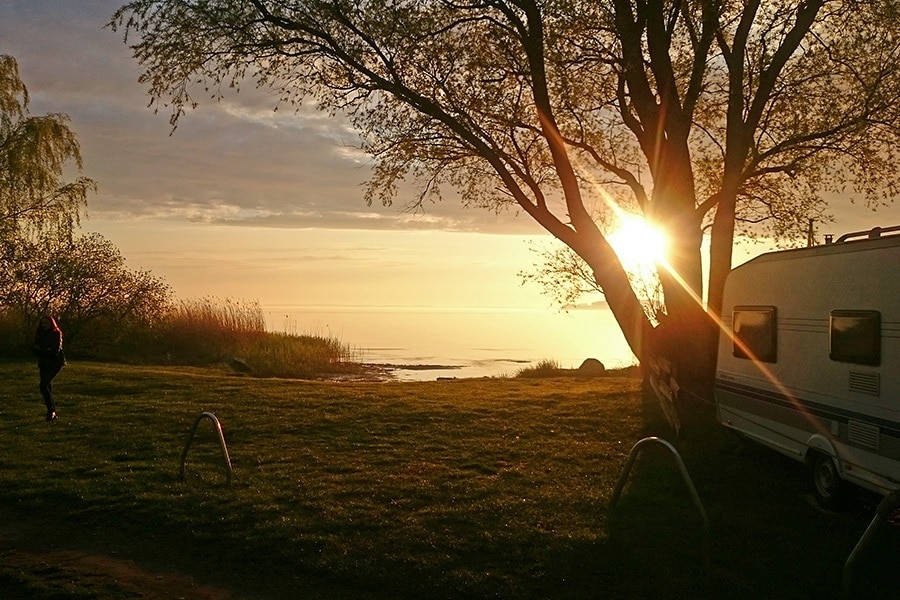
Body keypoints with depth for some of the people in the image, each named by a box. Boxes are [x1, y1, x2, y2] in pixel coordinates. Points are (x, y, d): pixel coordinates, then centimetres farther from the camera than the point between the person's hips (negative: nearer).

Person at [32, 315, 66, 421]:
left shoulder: (56, 334, -8)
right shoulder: (40, 335, 8)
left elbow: (55, 351, -16)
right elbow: (34, 349, 3)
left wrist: (40, 350, -11)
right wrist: (47, 351, -15)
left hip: (55, 363, -6)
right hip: (44, 364, 6)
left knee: (43, 385, -19)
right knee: (47, 387, 6)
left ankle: (51, 410, -10)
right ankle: (52, 413, 16)